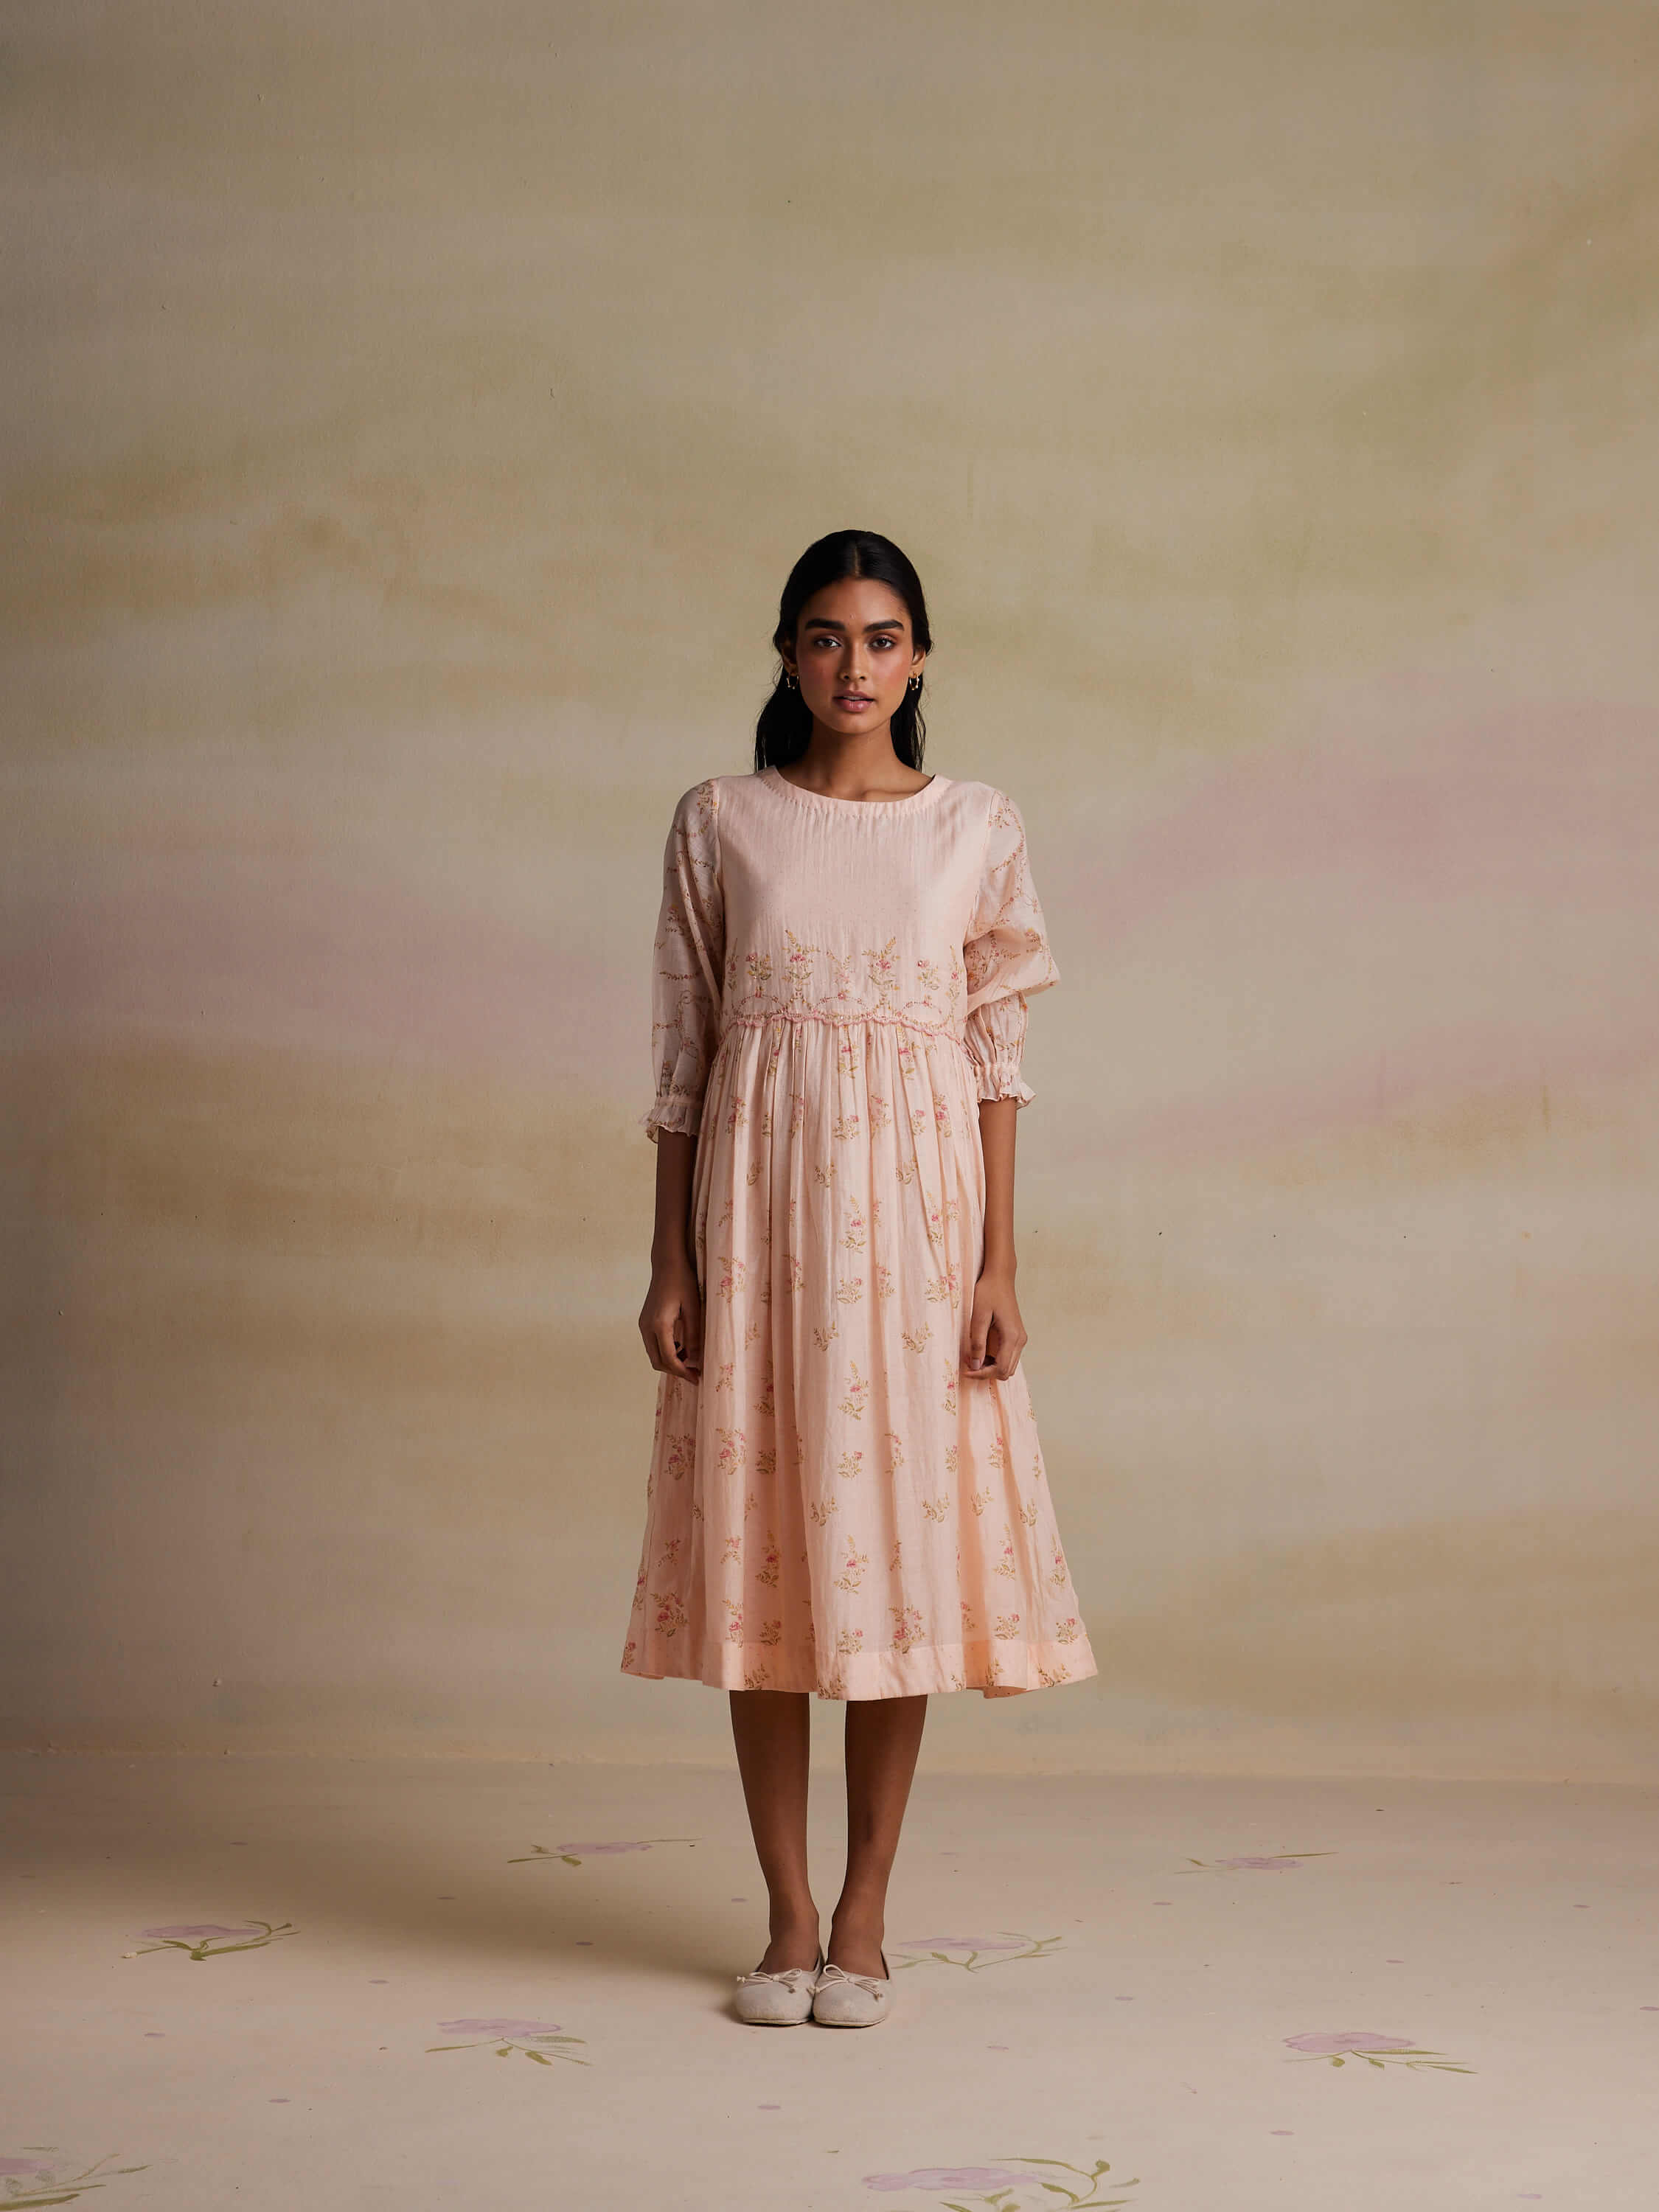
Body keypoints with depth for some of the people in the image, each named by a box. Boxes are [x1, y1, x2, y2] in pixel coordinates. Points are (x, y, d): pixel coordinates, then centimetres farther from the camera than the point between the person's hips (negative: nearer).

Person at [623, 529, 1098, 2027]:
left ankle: (865, 1916, 15)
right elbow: (683, 1054, 4)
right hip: (758, 1193, 0)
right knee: (761, 1545, 2)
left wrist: (1000, 1266, -4)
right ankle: (788, 1918, 14)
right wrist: (672, 1265, 0)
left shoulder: (977, 830, 4)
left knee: (900, 1543, 2)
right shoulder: (719, 824, 3)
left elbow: (998, 1058, 3)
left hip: (912, 1203, 0)